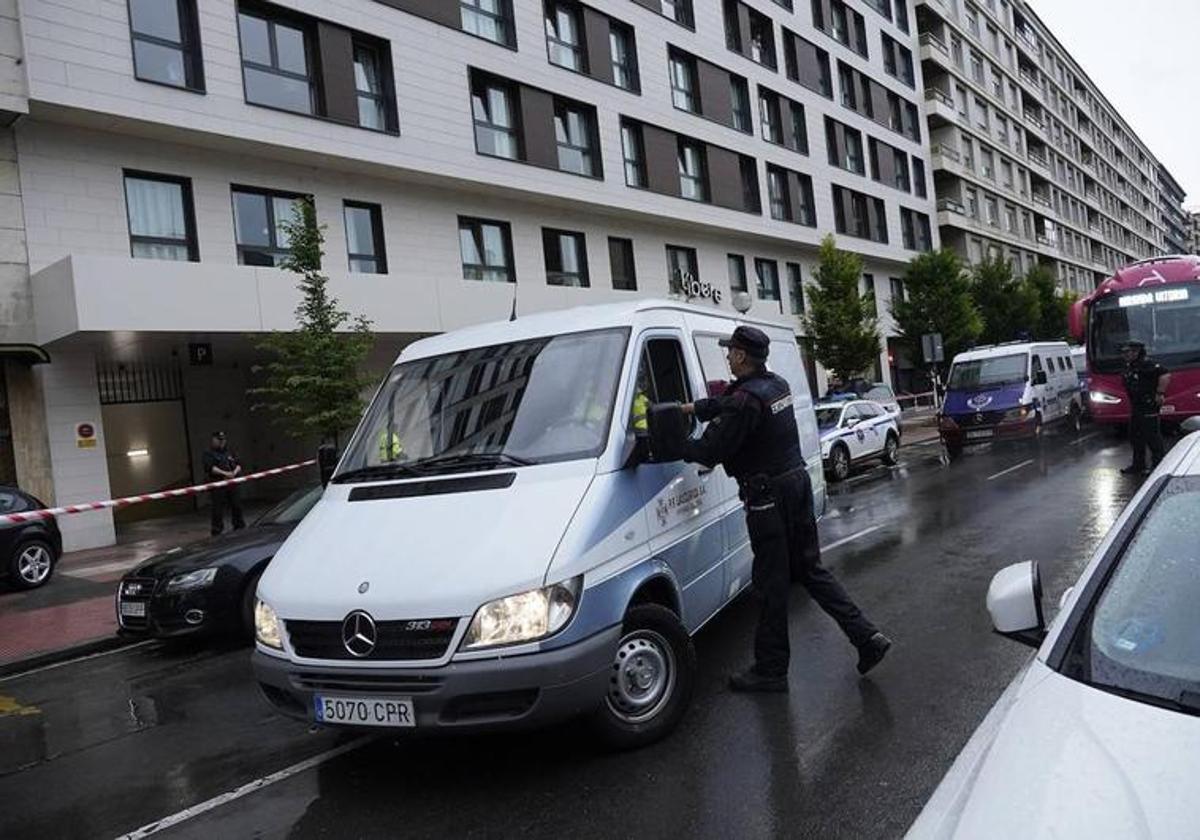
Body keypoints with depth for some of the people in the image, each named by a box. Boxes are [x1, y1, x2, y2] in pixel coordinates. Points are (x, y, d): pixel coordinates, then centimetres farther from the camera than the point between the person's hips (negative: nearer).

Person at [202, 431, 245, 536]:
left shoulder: (229, 452, 19)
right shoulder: (209, 454, 1)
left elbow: (238, 465, 13)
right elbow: (210, 468, -14)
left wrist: (235, 472, -9)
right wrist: (225, 473, -21)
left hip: (232, 485, 5)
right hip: (217, 486, -5)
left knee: (236, 506, 9)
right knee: (218, 509, -6)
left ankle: (239, 527, 20)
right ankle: (217, 530, -1)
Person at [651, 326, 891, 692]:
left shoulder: (745, 401, -21)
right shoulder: (777, 385, 9)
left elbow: (709, 452, -20)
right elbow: (724, 406, 23)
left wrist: (674, 442, -6)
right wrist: (691, 408, 17)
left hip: (769, 495, -9)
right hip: (798, 481, 9)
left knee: (771, 582, 1)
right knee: (810, 568, 18)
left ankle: (770, 670, 12)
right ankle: (867, 636, 16)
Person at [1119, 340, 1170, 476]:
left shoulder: (1147, 364, -17)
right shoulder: (1129, 367, 12)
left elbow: (1165, 376, -28)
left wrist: (1159, 393, -23)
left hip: (1149, 408, -10)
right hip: (1136, 407, 10)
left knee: (1152, 436, -3)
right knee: (1135, 437, 15)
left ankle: (1158, 464, 8)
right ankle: (1138, 465, 24)